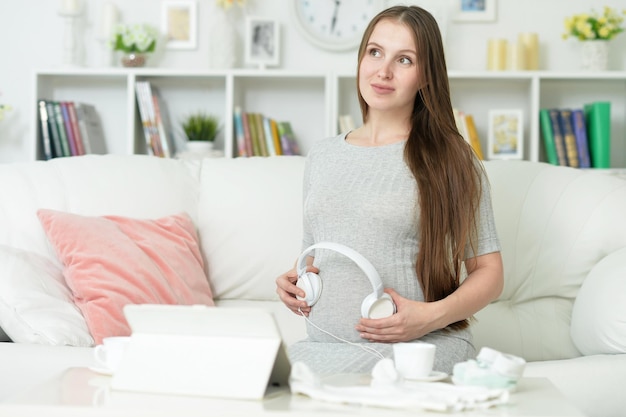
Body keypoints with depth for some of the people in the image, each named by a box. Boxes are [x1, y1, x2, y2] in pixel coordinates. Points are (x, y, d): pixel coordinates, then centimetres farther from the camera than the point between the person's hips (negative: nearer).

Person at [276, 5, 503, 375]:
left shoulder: (450, 160, 2)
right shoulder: (322, 156, 17)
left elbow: (489, 274, 2)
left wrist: (433, 316, -16)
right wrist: (296, 281, 5)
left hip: (419, 347, -5)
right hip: (325, 344, 5)